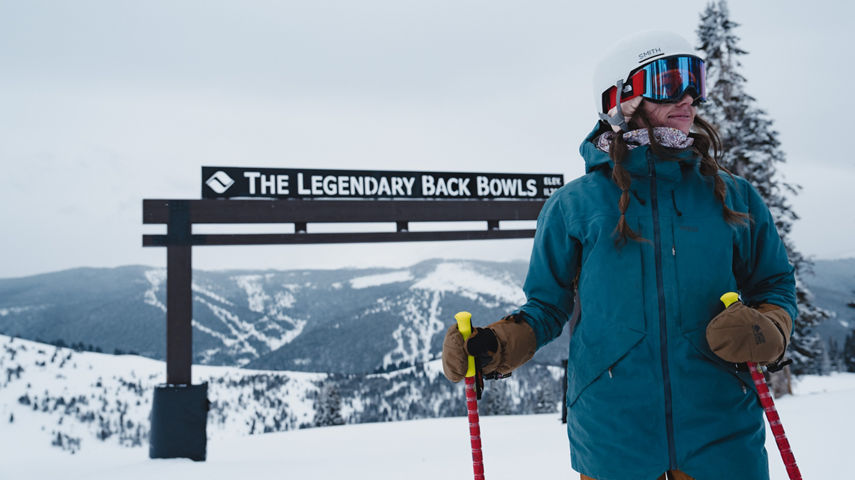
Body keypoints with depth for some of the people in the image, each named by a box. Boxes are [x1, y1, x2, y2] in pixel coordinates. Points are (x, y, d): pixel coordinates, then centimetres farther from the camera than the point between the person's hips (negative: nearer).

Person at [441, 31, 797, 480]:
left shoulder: (734, 197, 6)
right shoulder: (573, 204, 0)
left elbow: (773, 286, 14)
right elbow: (548, 306, 6)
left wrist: (766, 331, -8)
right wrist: (492, 346, -12)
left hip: (722, 431, 2)